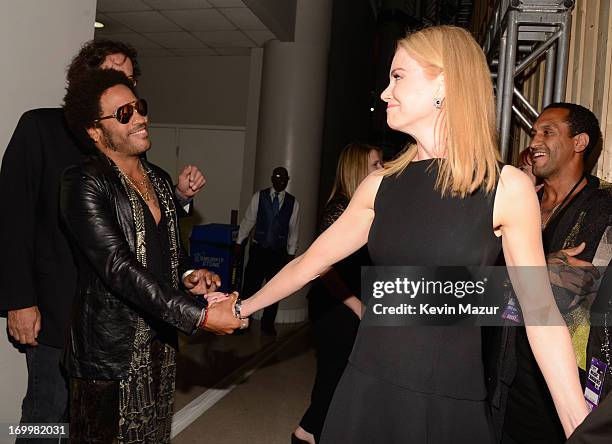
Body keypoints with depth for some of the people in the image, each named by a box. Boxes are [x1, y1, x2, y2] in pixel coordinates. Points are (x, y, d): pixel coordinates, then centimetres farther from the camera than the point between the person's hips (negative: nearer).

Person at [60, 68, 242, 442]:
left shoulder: (160, 179, 10)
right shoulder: (84, 183, -14)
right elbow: (118, 267, -23)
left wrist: (188, 274, -2)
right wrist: (200, 315, -27)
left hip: (161, 342, 7)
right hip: (111, 352, -6)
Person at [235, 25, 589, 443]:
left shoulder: (508, 188, -8)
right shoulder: (381, 185, 1)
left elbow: (540, 310, -5)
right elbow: (311, 261, 9)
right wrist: (243, 308, 15)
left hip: (451, 402, -2)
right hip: (367, 390, 3)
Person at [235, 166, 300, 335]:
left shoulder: (293, 202, 2)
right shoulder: (259, 196, -1)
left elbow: (294, 230, 5)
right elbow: (248, 220, 3)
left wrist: (291, 253, 4)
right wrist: (239, 242, 3)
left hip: (279, 253, 1)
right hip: (258, 250, -1)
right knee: (250, 286, -1)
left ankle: (268, 325, 25)